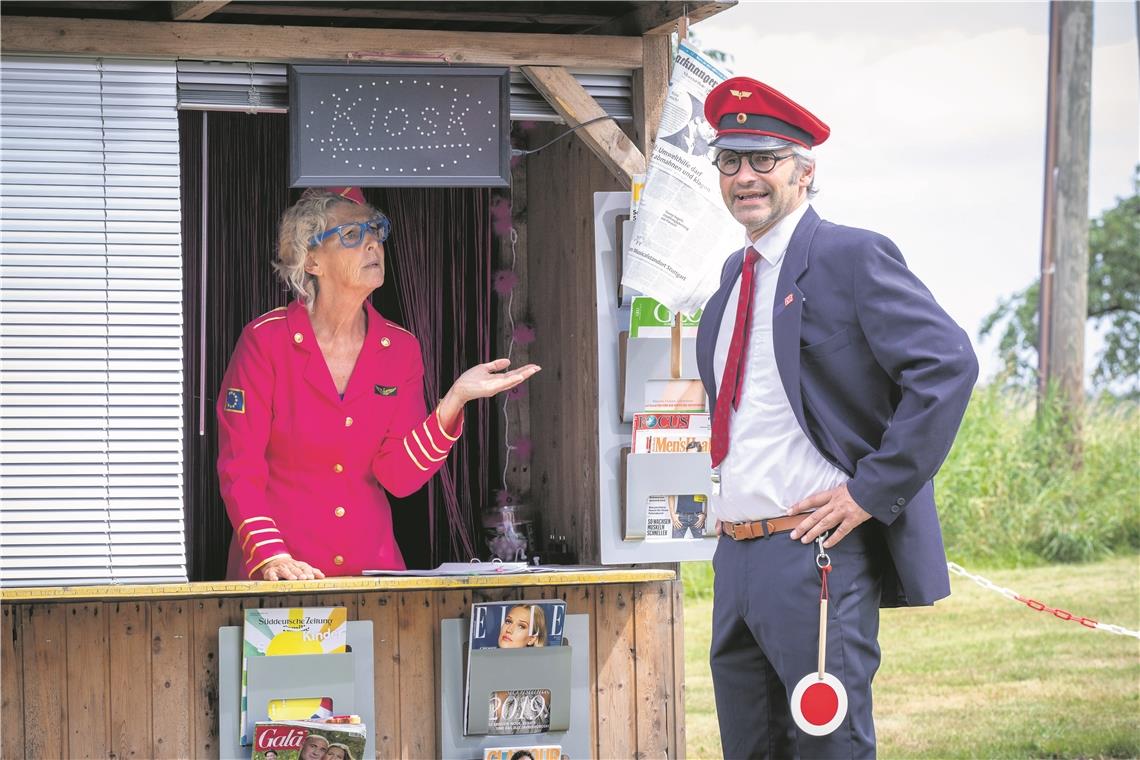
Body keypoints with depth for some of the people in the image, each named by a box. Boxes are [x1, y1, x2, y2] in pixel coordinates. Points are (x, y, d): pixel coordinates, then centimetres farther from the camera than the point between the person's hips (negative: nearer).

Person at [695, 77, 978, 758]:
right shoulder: (737, 272, 18)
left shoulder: (852, 257, -8)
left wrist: (872, 493, -18)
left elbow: (948, 366, -18)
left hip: (816, 551, -8)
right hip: (736, 558, 8)